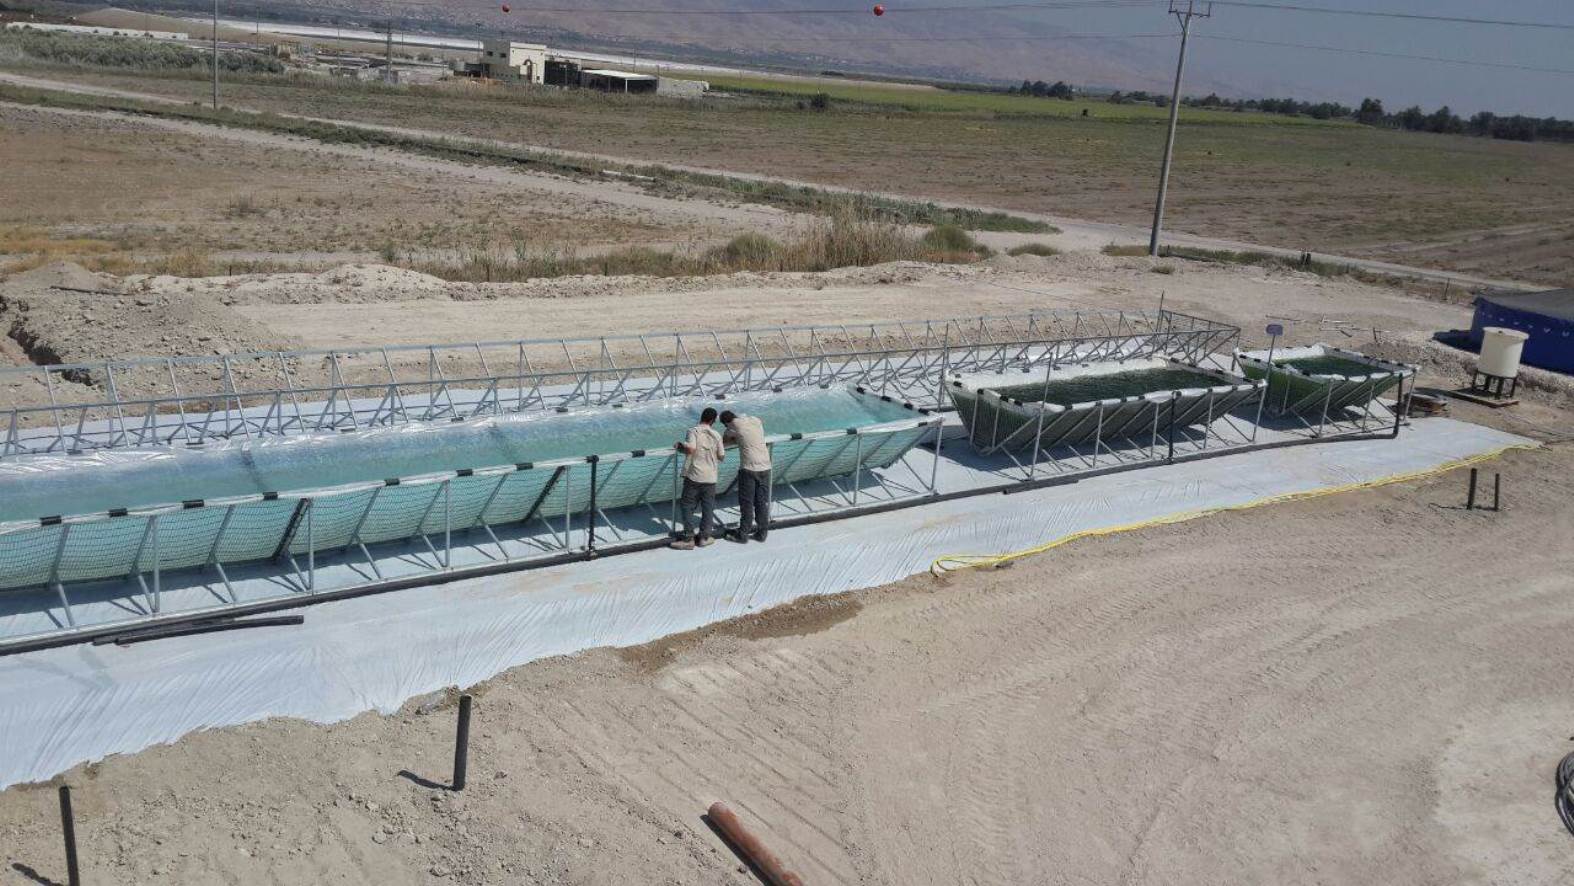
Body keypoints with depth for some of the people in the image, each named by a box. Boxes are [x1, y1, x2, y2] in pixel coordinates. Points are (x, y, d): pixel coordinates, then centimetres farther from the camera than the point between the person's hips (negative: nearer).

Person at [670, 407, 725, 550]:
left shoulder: (693, 431, -8)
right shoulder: (716, 435, 2)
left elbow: (690, 448, -23)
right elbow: (722, 456, 6)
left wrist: (681, 446, -4)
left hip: (693, 475, -3)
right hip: (710, 477, 3)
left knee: (687, 506, 5)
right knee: (708, 507, 13)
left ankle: (688, 539, 4)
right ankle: (704, 537, 17)